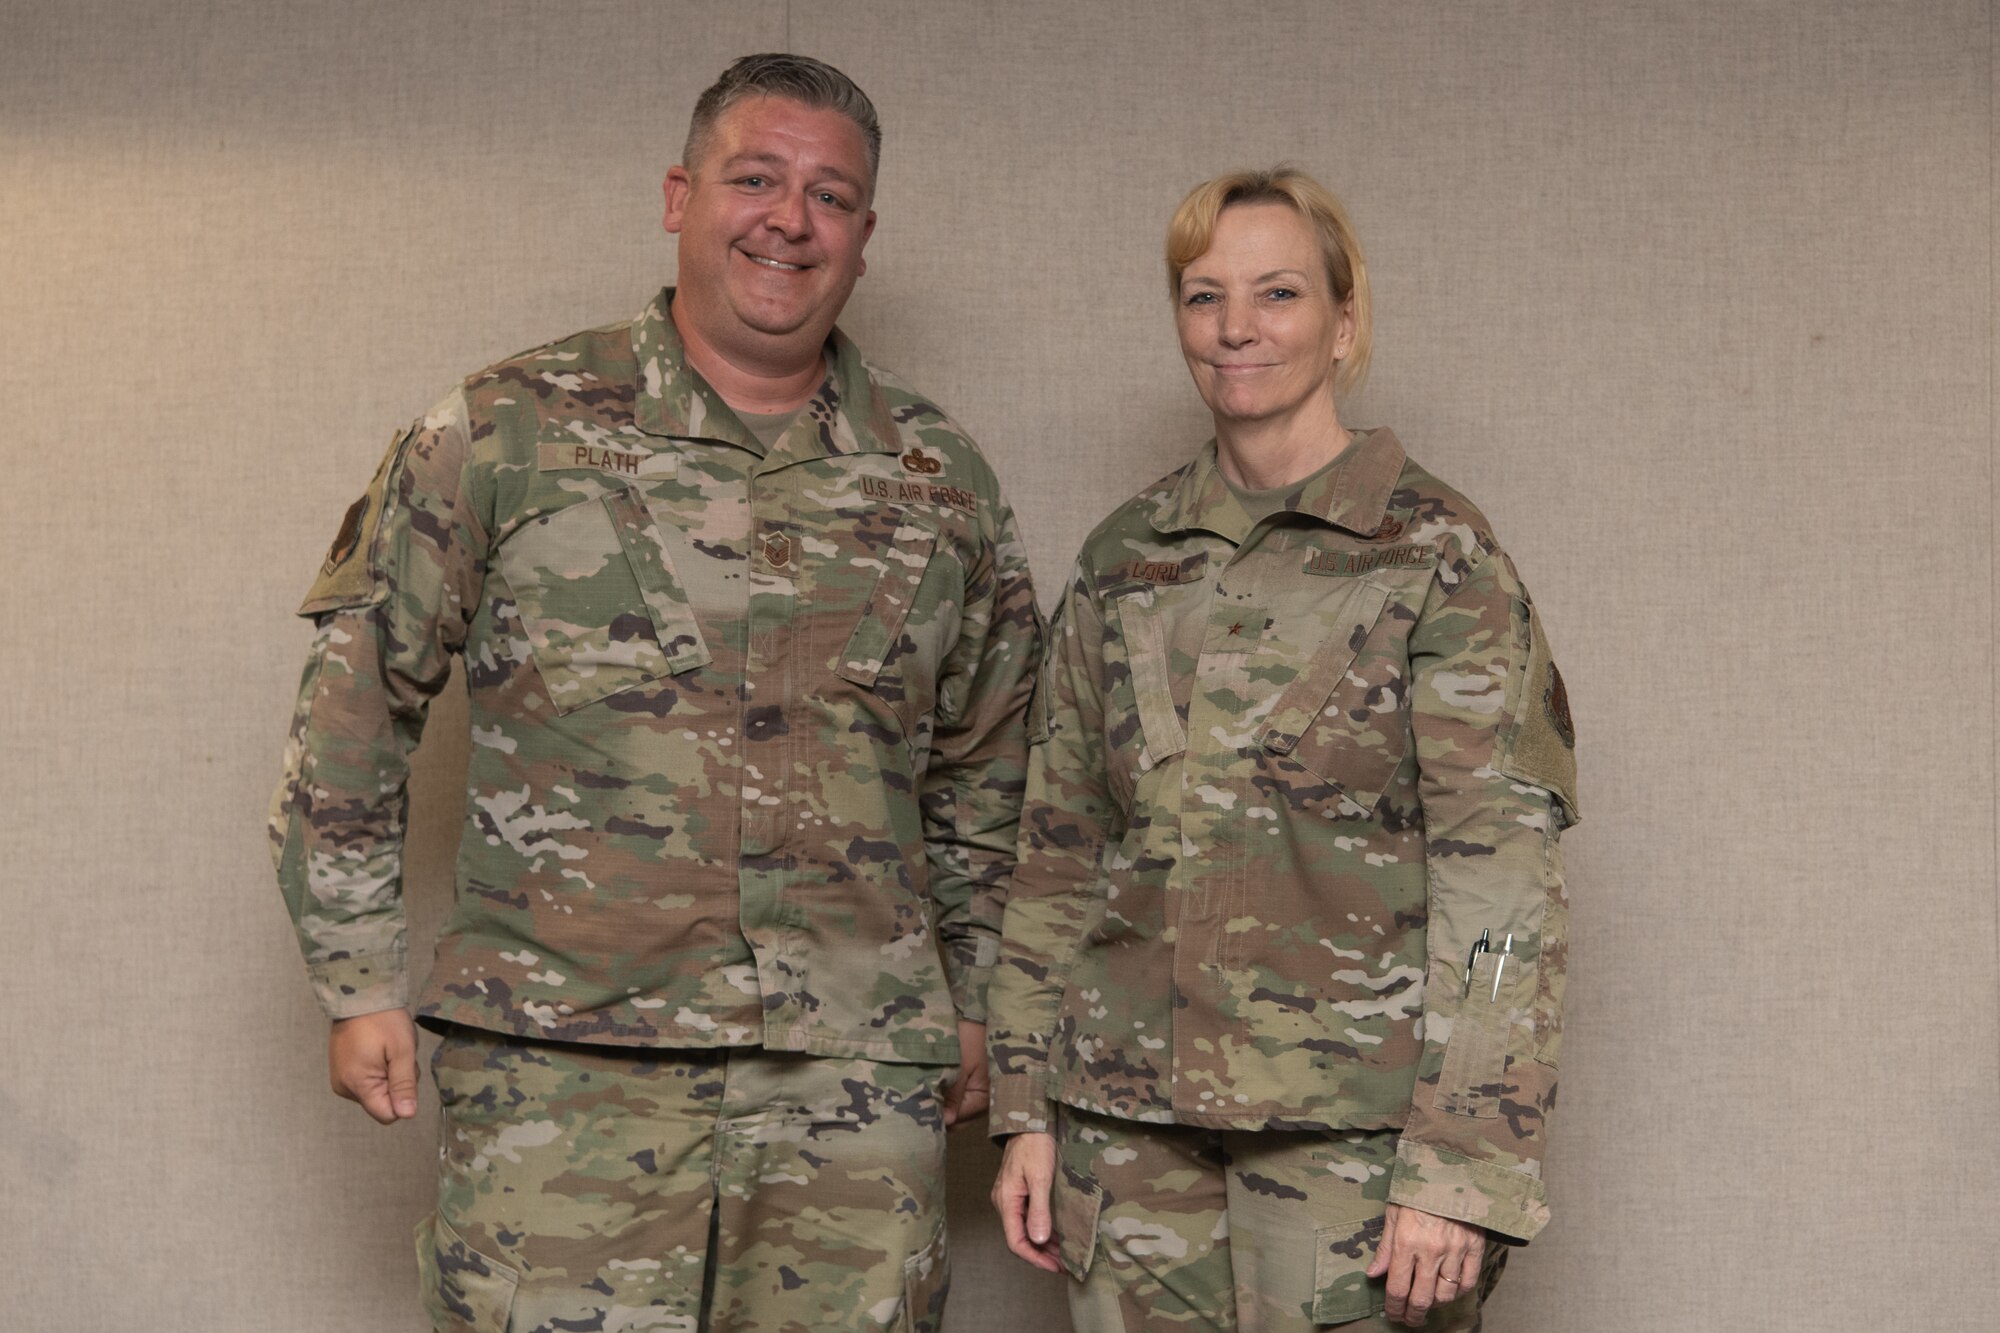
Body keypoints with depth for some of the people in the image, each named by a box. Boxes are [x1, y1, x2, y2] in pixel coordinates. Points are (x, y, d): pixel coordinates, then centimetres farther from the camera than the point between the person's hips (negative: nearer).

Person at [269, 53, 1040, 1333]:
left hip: (859, 1084, 3)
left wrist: (973, 997, 20)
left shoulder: (941, 481, 10)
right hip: (563, 1070, -2)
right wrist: (362, 979, 2)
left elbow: (982, 772, 21)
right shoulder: (507, 430, 1)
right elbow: (355, 706, 5)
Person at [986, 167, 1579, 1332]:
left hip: (1350, 1116, -4)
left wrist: (1461, 1164, -14)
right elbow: (1060, 849, 14)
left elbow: (1503, 872, -8)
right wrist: (1028, 1107, 10)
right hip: (1132, 1119, 4)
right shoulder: (1124, 560, 11)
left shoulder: (1437, 555, -3)